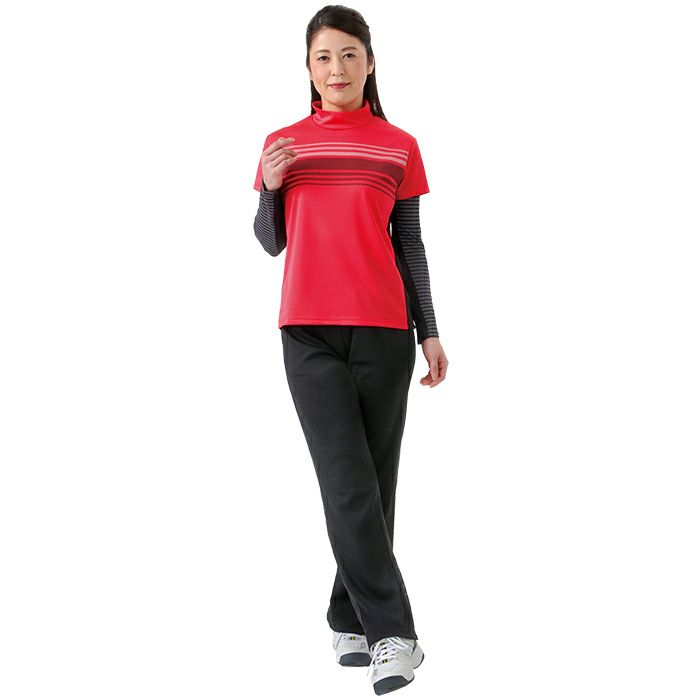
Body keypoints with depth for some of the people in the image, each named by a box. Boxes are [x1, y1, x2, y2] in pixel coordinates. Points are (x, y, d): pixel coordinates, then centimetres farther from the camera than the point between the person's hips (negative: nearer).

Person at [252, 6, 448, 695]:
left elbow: (410, 245, 10)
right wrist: (271, 189, -6)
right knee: (348, 484, -8)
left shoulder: (398, 146, 8)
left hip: (384, 329, 1)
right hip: (308, 333, 0)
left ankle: (350, 619, 16)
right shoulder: (283, 143, 9)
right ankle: (392, 634, -5)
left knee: (376, 480, 3)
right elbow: (271, 242, 13)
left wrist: (429, 332, 5)